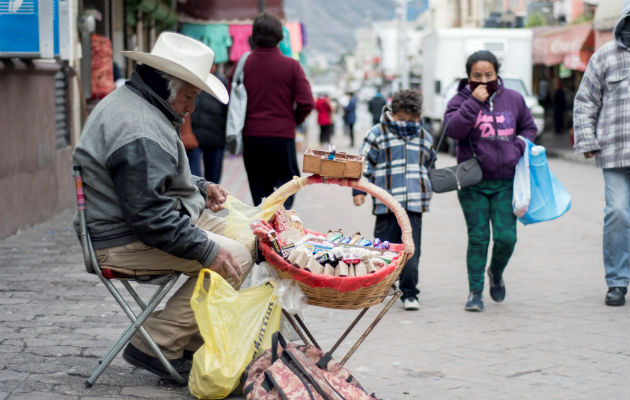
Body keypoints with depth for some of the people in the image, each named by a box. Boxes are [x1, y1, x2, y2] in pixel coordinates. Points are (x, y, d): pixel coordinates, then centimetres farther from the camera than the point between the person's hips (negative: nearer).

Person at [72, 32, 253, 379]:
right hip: (123, 243, -12)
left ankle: (186, 342, 6)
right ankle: (155, 346, -12)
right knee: (234, 259, -19)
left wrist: (200, 188, 14)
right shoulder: (138, 131, -24)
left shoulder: (131, 104, 13)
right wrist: (206, 250, -25)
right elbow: (149, 214, -29)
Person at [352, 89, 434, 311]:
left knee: (411, 250, -4)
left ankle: (409, 293, -1)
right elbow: (364, 164, 4)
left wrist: (428, 192, 34)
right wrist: (358, 189, -2)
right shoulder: (377, 134, 4)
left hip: (415, 202, 2)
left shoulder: (425, 138, 15)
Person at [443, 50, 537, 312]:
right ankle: (475, 291, 12)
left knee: (506, 237, -3)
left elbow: (529, 127, 19)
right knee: (478, 238, 0)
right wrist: (474, 102, -20)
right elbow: (453, 130, -17)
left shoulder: (513, 99, 6)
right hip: (473, 183, -1)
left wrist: (519, 147, -1)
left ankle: (496, 273, 28)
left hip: (506, 182, 2)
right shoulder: (460, 101, 0)